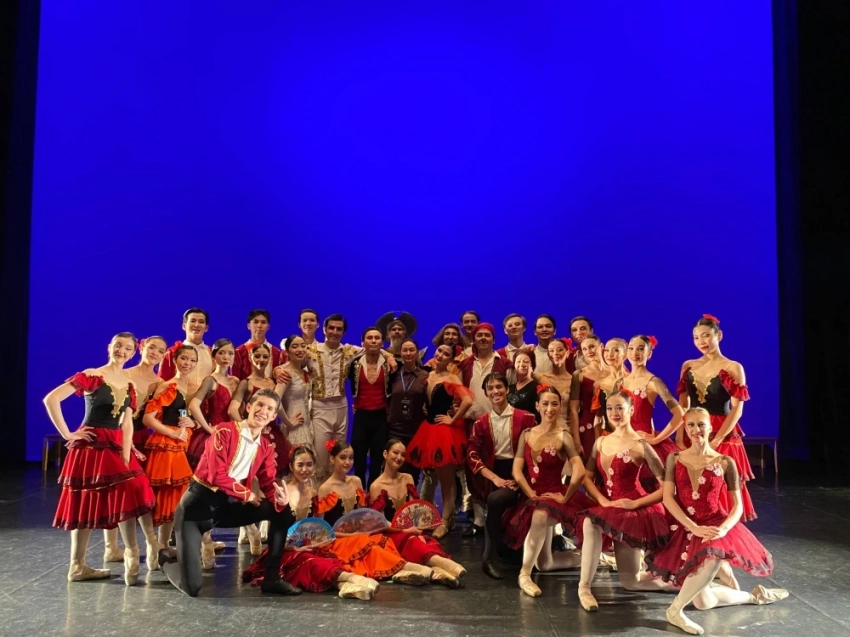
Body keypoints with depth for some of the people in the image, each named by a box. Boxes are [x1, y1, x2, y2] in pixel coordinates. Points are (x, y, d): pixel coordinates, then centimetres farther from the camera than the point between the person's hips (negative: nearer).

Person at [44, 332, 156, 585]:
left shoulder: (129, 386, 9)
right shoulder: (91, 376, -11)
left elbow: (127, 424, 5)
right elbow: (51, 399, -17)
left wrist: (126, 458, -5)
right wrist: (67, 434, -14)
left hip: (116, 446, 7)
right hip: (91, 445, -7)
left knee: (127, 497, 5)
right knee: (86, 505, -3)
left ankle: (132, 556, 13)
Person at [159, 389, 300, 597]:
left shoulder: (266, 448, 5)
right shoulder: (225, 431, -14)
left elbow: (268, 484, -1)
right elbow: (217, 476, -22)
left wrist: (279, 499, -23)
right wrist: (248, 494, -13)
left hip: (228, 507, 6)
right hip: (198, 505, -6)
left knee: (282, 510, -8)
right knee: (191, 587, -14)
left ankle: (272, 579, 1)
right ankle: (167, 560, 23)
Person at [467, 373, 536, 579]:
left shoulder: (525, 418, -2)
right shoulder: (481, 423, 9)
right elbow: (472, 456, 0)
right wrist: (495, 478, -15)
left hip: (518, 473, -3)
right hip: (494, 475, 3)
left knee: (495, 500, -30)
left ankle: (488, 557, -18)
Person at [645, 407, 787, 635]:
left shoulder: (725, 462, 1)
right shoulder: (674, 459, 3)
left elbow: (738, 505, 1)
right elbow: (668, 498, -5)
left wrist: (723, 528, -21)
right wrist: (695, 528, -19)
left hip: (715, 527, -1)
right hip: (685, 529, 1)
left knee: (713, 556, -38)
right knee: (703, 602, -16)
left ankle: (675, 609, -17)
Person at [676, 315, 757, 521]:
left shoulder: (733, 368, -3)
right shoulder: (688, 367, 9)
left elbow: (736, 410, -9)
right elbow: (682, 406, 7)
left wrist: (715, 441, -16)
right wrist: (680, 438, -5)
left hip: (722, 436, -4)